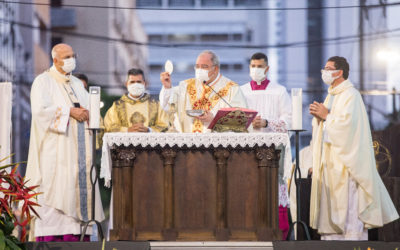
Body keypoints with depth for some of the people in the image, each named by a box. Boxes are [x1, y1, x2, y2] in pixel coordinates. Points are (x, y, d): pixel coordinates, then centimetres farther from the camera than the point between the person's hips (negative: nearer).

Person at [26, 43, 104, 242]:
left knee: (80, 187, 0)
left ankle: (76, 235, 0)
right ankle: (50, 237, -13)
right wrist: (69, 112, -14)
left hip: (78, 149, 7)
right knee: (54, 191, -12)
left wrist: (85, 113, -3)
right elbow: (41, 110, -14)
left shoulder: (78, 84, 21)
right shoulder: (43, 81, 0)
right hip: (55, 149, -7)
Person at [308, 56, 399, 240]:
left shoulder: (351, 95, -10)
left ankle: (352, 239, -10)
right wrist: (317, 115, 2)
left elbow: (348, 123, -22)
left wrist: (326, 116, -12)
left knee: (348, 205, -10)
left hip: (344, 161, -9)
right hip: (329, 159, 9)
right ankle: (330, 238, 9)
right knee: (329, 203, 7)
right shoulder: (332, 95, 18)